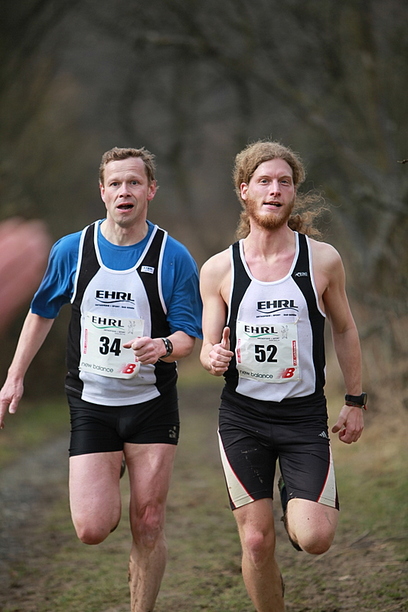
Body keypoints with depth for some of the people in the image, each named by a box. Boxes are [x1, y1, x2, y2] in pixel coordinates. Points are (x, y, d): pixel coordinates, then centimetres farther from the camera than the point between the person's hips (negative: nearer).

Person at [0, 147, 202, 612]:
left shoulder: (173, 258, -5)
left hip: (151, 406, -1)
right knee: (91, 529, -7)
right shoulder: (71, 250, 1)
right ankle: (110, 485, 29)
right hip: (91, 406, 1)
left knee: (148, 527, -1)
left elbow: (188, 336, -4)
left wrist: (162, 345, -27)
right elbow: (42, 312, 16)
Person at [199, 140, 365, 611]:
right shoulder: (218, 269, -2)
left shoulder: (323, 260, -3)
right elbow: (208, 347, 5)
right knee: (257, 541, -1)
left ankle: (295, 502, 24)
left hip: (305, 414, 0)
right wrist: (214, 357, -20)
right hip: (242, 417, 1)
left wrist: (355, 402, 12)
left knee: (314, 538, -11)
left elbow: (344, 329, 10)